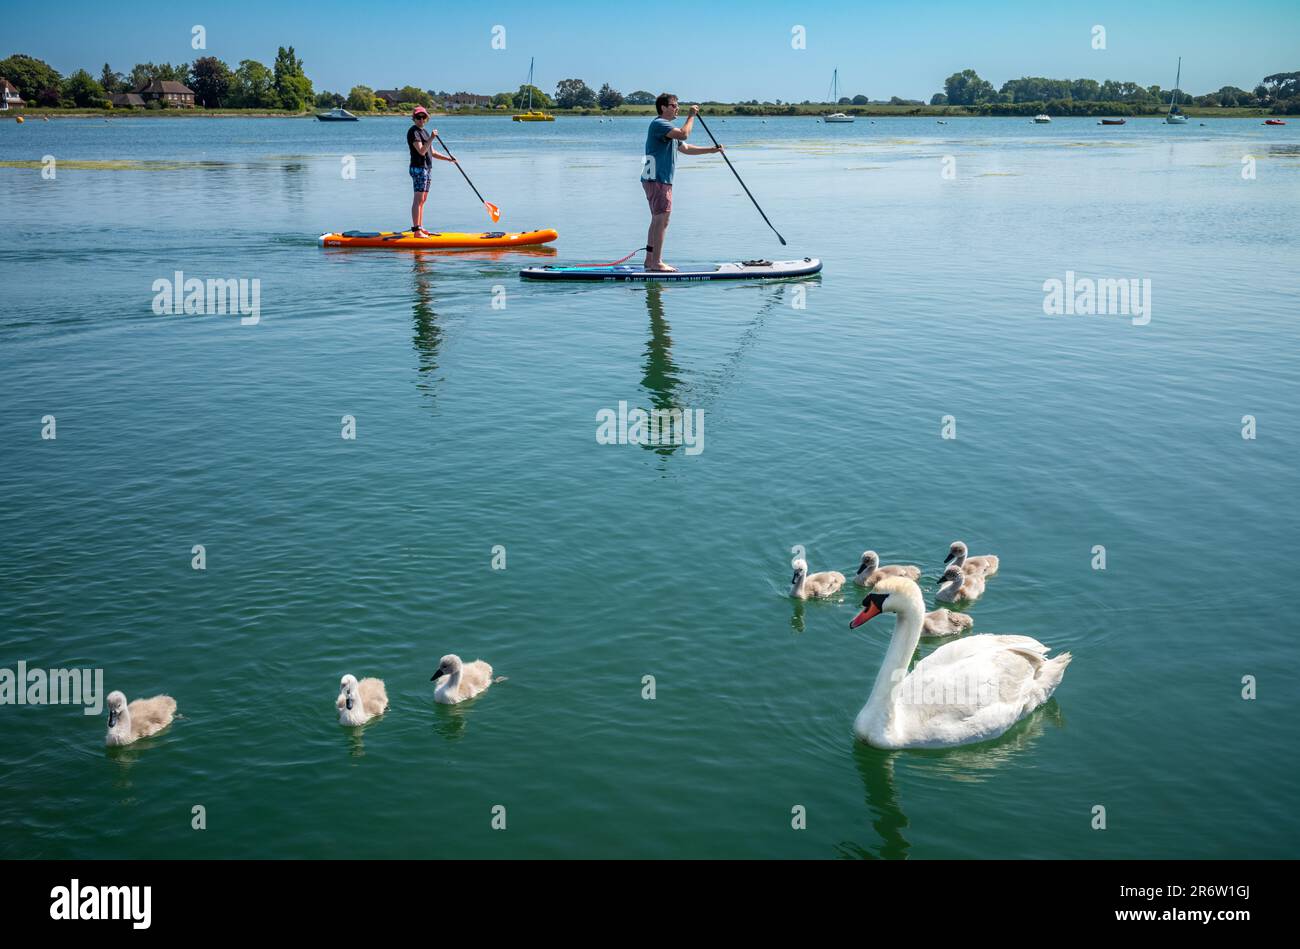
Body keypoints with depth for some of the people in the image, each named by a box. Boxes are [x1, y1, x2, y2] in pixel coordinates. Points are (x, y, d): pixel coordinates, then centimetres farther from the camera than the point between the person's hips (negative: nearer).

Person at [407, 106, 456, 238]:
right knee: (418, 199, -13)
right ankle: (416, 230, -16)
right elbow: (421, 151, -21)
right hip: (418, 168, -10)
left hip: (426, 168, 10)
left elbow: (433, 153, 24)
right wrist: (431, 138, -26)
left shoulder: (424, 131, 20)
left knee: (422, 200, 12)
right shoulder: (413, 132, -10)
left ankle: (420, 228, 18)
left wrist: (449, 158, 16)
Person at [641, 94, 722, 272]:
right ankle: (656, 262, -14)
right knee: (662, 220, -13)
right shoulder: (659, 124, -11)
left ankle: (650, 260, 17)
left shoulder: (667, 127, 24)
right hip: (656, 179, -11)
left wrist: (711, 150, 21)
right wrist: (692, 116, -11)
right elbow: (684, 134, -25)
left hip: (661, 180, 11)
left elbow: (685, 148, 27)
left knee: (657, 220, 13)